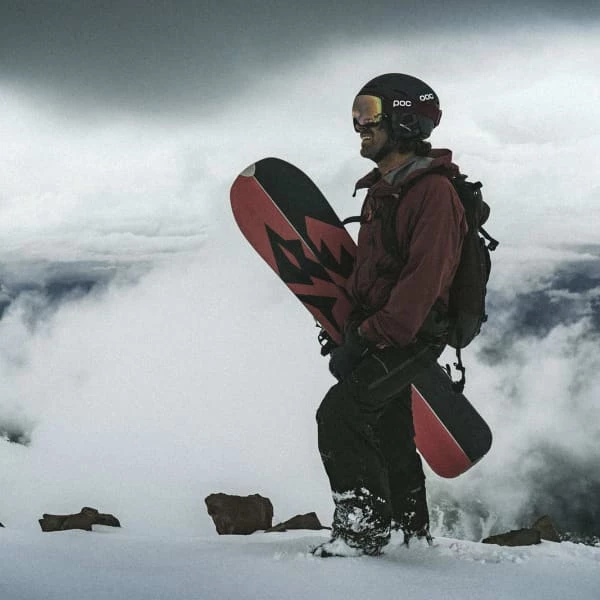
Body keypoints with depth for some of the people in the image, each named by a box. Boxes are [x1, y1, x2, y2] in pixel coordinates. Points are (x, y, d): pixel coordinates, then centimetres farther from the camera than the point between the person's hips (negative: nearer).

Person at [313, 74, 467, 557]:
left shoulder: (433, 191, -19)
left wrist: (366, 339, -27)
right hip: (379, 334, 10)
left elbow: (424, 280, -26)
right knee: (388, 435, 18)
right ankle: (413, 531, 35)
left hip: (410, 338, -10)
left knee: (340, 415, -21)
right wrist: (352, 329, 15)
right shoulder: (383, 188, 13)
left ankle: (364, 527, -15)